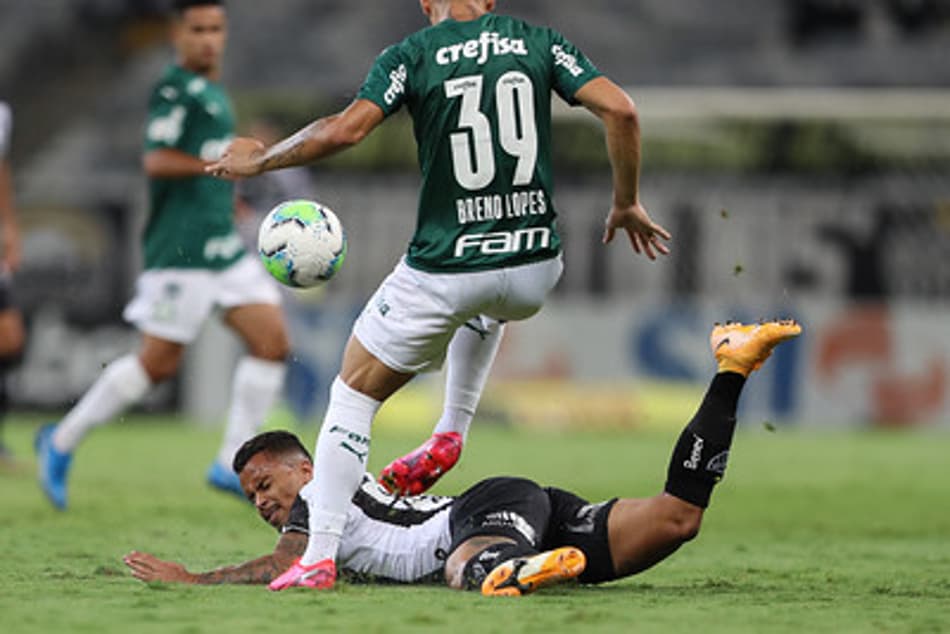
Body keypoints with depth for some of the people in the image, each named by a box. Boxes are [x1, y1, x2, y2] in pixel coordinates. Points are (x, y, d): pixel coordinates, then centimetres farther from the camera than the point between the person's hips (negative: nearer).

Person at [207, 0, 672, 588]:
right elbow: (620, 109, -6)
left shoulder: (411, 56, -3)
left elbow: (344, 129, -15)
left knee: (354, 393, 12)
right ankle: (451, 435, 31)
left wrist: (260, 159, 0)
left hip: (444, 270, -3)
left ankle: (320, 557, 2)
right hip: (535, 270, 3)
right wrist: (627, 203, 7)